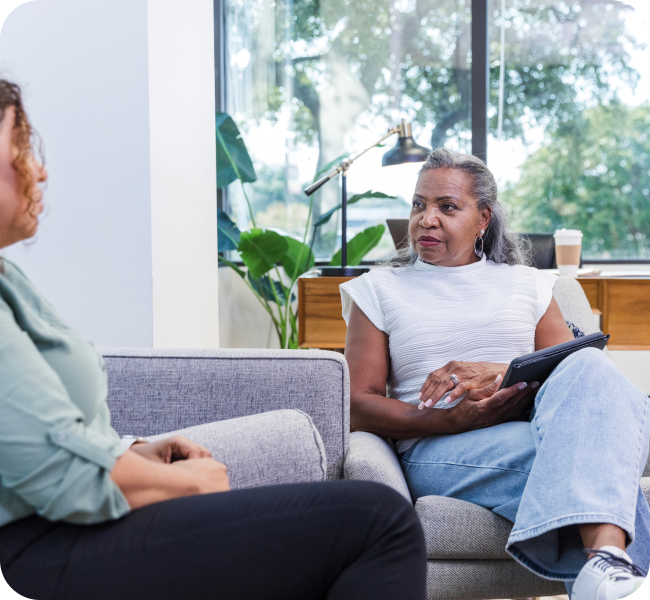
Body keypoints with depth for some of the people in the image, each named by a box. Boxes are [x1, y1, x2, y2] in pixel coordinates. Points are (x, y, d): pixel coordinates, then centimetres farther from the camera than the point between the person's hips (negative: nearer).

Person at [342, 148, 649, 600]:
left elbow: (571, 368, 9)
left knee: (590, 366, -34)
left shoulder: (527, 284, 22)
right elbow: (358, 408, 5)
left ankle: (605, 553, -50)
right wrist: (447, 420, -13)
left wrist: (502, 373, -12)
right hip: (437, 451, -2)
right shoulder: (379, 290, 16)